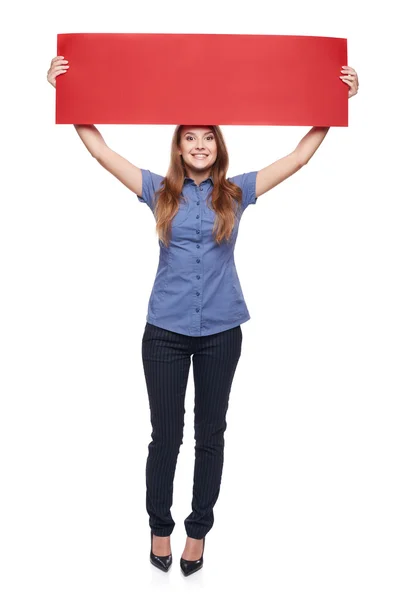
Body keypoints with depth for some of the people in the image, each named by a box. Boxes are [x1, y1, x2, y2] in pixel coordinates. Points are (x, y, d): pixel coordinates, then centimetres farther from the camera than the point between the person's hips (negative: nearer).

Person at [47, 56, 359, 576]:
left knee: (211, 435, 9)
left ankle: (198, 530, 26)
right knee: (165, 435, 6)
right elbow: (101, 150, 4)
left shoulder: (236, 193, 4)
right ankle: (160, 527, 26)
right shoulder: (159, 192, 4)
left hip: (221, 331, 1)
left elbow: (299, 156, 6)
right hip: (166, 330, -1)